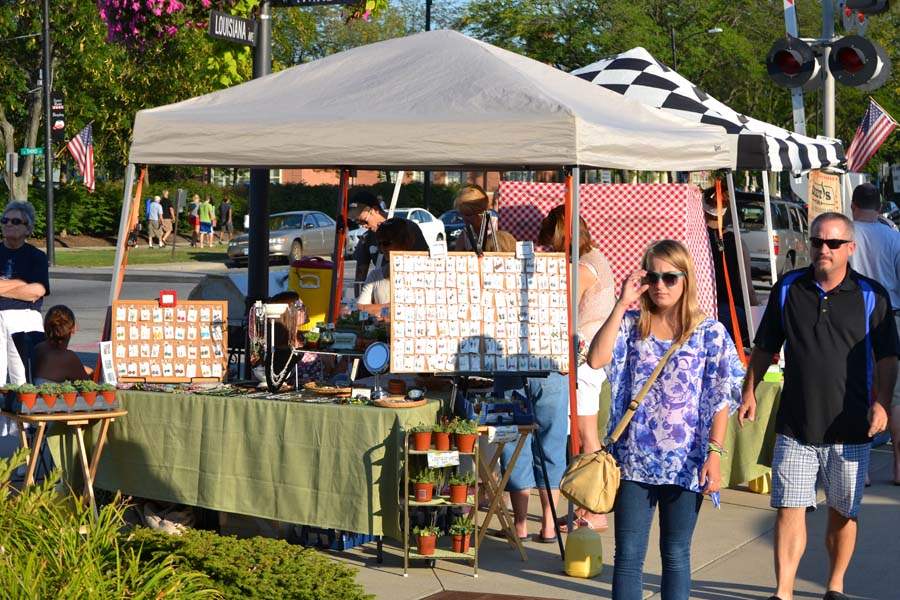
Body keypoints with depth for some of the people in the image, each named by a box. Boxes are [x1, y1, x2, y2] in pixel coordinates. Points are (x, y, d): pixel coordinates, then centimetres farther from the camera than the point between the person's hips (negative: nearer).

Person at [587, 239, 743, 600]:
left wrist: (714, 454, -11)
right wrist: (622, 305, -12)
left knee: (676, 555, 8)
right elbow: (596, 359, -13)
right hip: (635, 459, 2)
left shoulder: (710, 332, 0)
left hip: (685, 462, -1)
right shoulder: (631, 325, 5)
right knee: (628, 554, 2)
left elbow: (721, 399, -2)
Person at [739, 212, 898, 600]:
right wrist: (750, 392, 9)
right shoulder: (787, 289, 4)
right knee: (789, 510, -3)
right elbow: (764, 348, 13)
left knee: (842, 513, 9)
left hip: (849, 429, -1)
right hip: (794, 425, 1)